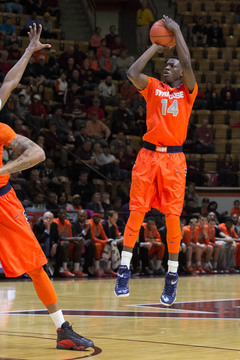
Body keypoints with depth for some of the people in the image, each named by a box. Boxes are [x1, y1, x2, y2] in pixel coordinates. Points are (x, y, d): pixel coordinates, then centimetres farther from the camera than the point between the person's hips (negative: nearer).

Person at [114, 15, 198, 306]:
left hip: (174, 158, -1)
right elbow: (132, 73, -6)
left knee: (172, 215, -2)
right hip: (148, 154, 1)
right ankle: (124, 269, -4)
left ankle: (172, 275, 8)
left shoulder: (187, 91, 7)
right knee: (136, 211, -5)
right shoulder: (153, 87, 11)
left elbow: (187, 64, -10)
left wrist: (177, 31, -2)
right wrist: (155, 46, 3)